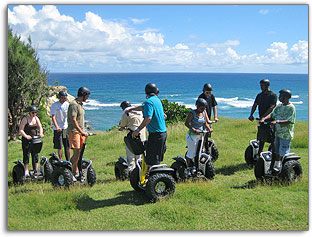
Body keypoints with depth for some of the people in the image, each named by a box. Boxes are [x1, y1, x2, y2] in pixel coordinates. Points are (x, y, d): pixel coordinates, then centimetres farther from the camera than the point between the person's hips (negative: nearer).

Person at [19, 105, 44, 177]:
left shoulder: (36, 118, 7)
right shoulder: (25, 119, -9)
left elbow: (40, 127, 4)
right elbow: (21, 130, -13)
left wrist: (41, 133, -17)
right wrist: (26, 136, -30)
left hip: (35, 139, 5)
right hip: (26, 139, -5)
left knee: (35, 154, 6)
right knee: (26, 154, -2)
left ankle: (36, 170, 14)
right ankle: (26, 171, 2)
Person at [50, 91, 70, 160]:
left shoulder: (67, 104, 3)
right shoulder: (55, 105, -4)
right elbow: (53, 117, -8)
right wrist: (57, 127, -21)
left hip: (66, 128, 2)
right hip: (58, 129, -2)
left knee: (68, 146, 0)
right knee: (59, 147, 4)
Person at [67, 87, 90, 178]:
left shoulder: (81, 104, 17)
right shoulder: (74, 104, -13)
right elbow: (73, 120, -20)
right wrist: (81, 131, -24)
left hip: (81, 131, 9)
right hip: (74, 131, -9)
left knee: (80, 152, 6)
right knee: (77, 152, -12)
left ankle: (76, 171, 14)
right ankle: (72, 171, -3)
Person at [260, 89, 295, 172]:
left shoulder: (291, 108, -13)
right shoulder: (279, 106, 10)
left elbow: (289, 121, -22)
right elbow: (272, 114, 6)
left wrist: (277, 121, -32)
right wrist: (264, 118, -13)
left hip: (286, 134, -7)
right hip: (278, 132, 7)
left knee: (283, 152, -3)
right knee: (277, 150, 16)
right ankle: (276, 165, 28)